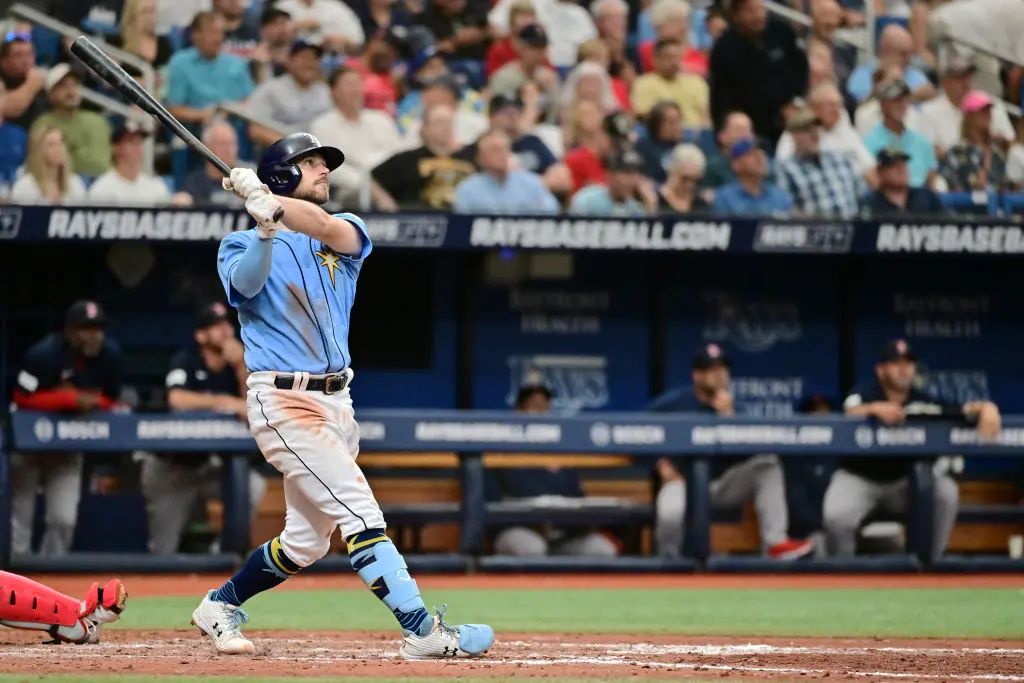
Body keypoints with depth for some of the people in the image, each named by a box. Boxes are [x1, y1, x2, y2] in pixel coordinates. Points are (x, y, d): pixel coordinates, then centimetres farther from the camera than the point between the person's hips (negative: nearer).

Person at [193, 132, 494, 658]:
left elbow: (332, 229, -14)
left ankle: (219, 606, 30)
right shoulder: (241, 245, 4)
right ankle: (422, 632, -22)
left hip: (336, 403, 6)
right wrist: (266, 227, -35)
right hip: (283, 401, -6)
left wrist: (267, 199, -27)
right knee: (359, 512, -17)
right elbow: (247, 282, -20)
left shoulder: (345, 235, 12)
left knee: (307, 540, 12)